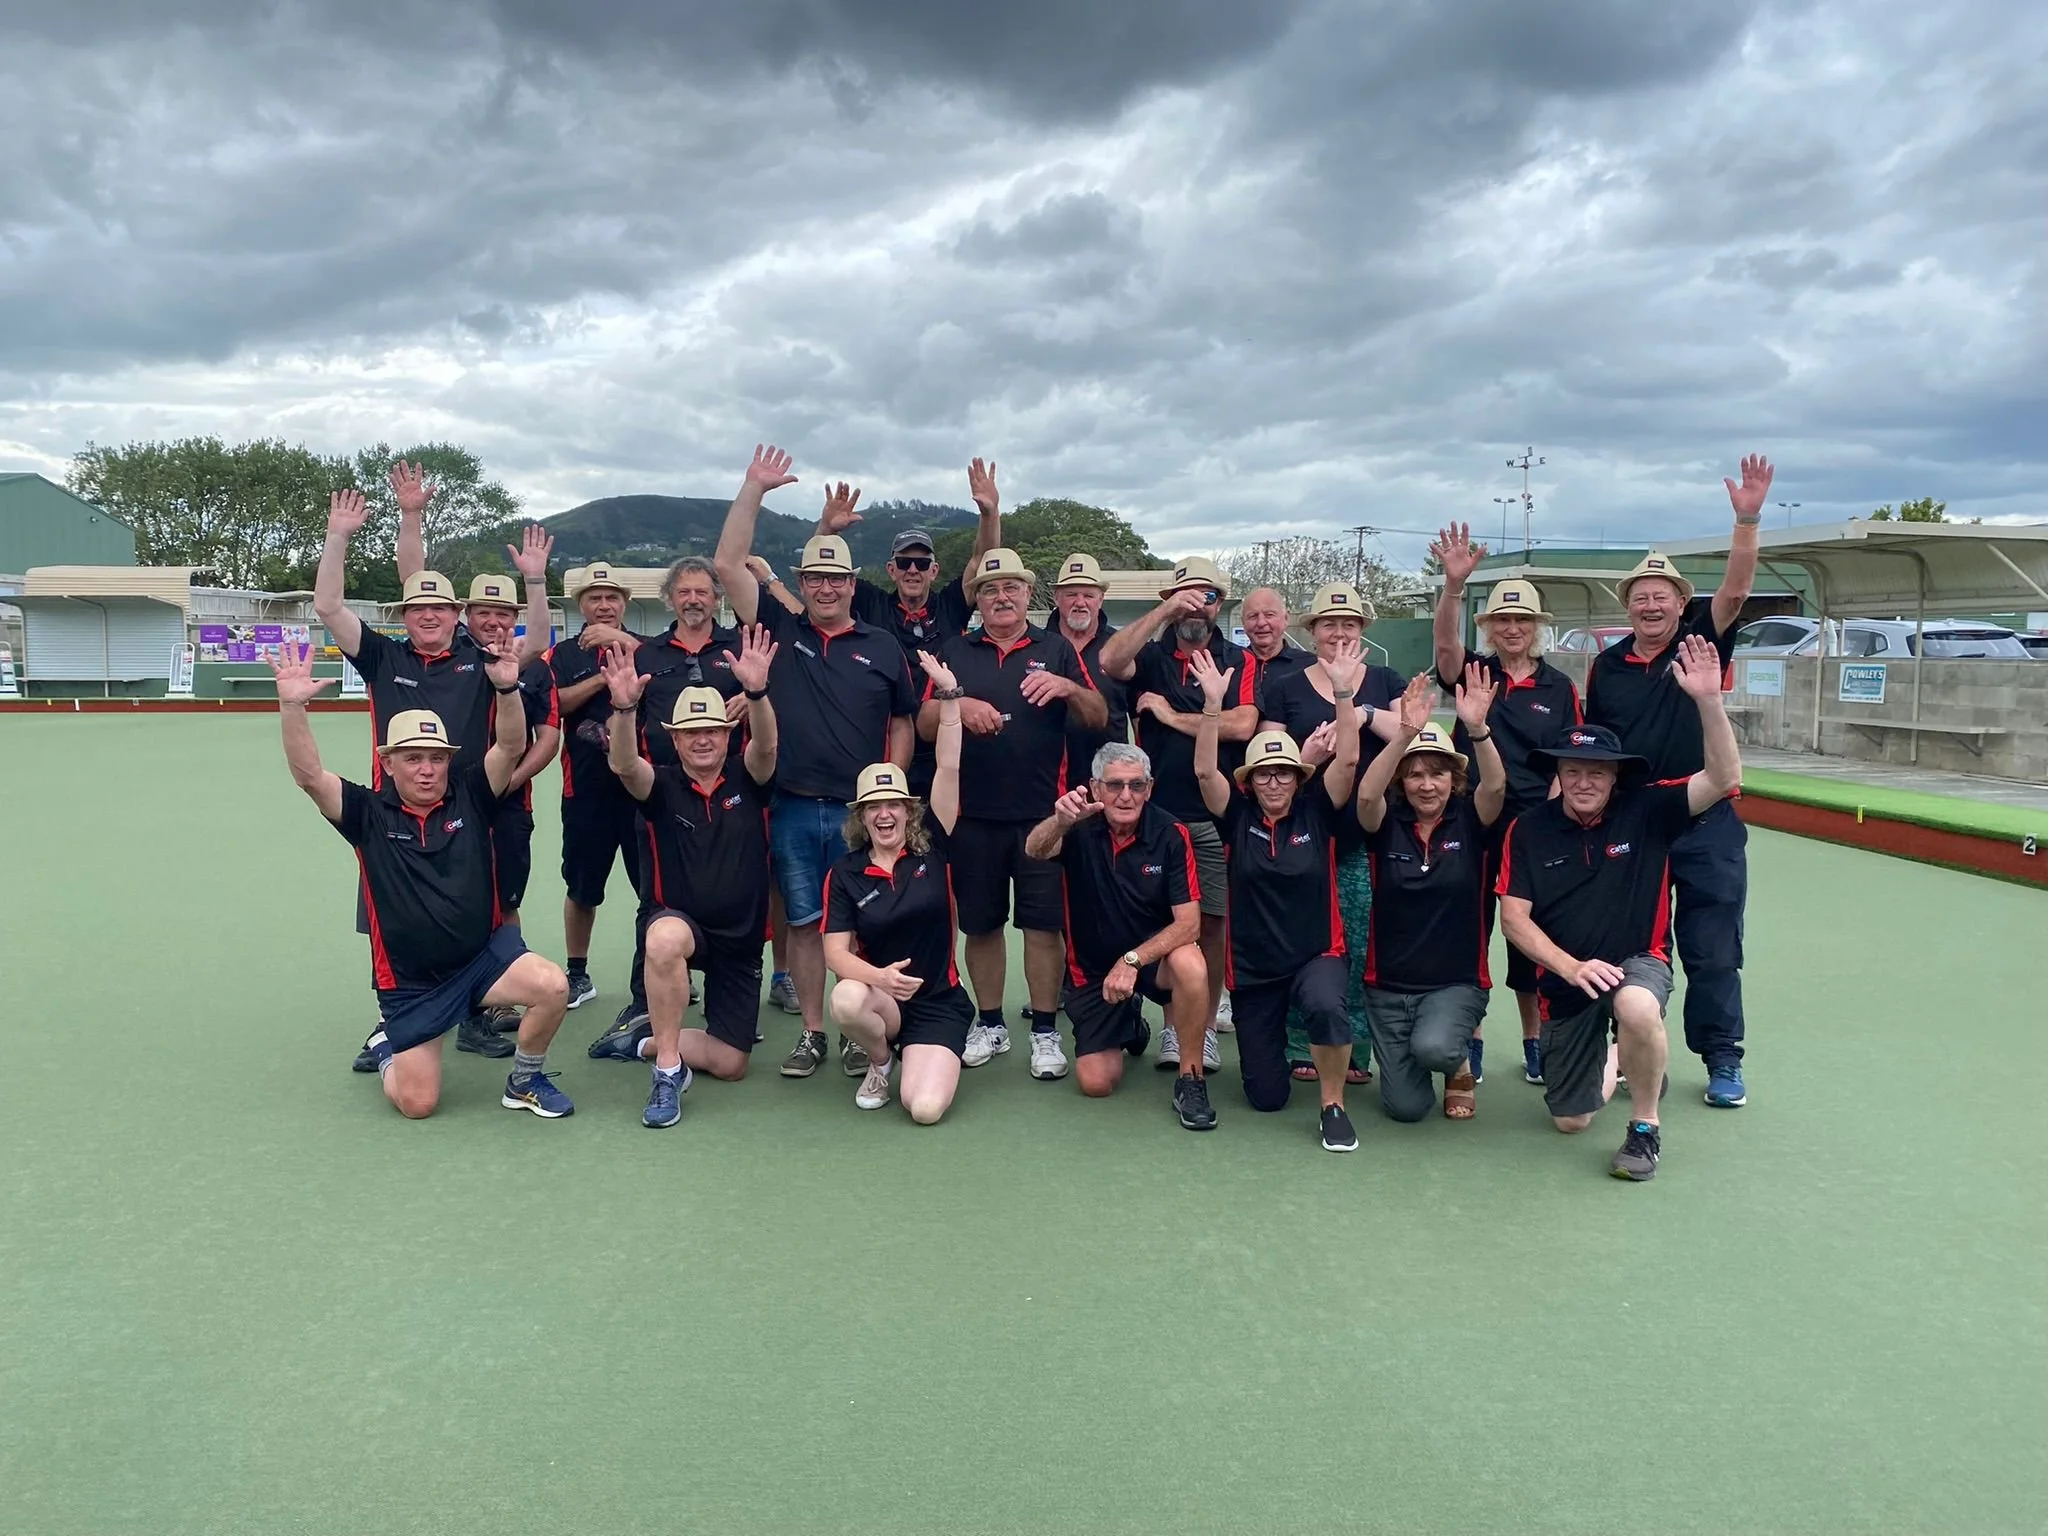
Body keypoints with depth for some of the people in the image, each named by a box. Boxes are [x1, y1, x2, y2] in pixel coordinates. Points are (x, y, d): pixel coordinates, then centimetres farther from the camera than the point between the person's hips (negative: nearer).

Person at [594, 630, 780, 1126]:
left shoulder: (746, 780, -3)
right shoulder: (662, 787, -5)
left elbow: (765, 746, -26)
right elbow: (624, 764, -27)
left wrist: (756, 692, -47)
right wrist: (624, 707, -48)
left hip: (740, 937, 2)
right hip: (679, 923, -2)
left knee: (730, 1064, 3)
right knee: (665, 940, -41)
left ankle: (647, 1042, 29)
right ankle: (668, 1069, -25)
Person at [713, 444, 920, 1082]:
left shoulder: (882, 647, 7)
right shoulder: (780, 630, 6)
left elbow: (903, 723, 12)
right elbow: (728, 564, -1)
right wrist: (755, 487, -5)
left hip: (862, 811, -1)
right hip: (793, 809, 1)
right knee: (804, 923, 9)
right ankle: (812, 1033, 20)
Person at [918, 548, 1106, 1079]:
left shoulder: (1056, 651, 7)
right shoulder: (955, 652, 9)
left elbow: (1099, 718, 1)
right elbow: (924, 725, 4)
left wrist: (1067, 688, -19)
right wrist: (958, 707, -17)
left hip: (1041, 811, -1)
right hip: (972, 812, 2)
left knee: (1043, 925, 0)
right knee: (980, 925, 10)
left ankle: (1045, 1031, 12)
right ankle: (990, 1024, 24)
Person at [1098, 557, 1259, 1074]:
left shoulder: (1240, 662, 7)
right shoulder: (1151, 657, 8)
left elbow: (1242, 724, -10)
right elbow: (1109, 660, -15)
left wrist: (1173, 716, -5)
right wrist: (1163, 612, -16)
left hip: (1216, 815, 0)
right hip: (1157, 813, 0)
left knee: (1212, 922, 3)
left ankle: (1206, 1027, 13)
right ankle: (1173, 1026, 14)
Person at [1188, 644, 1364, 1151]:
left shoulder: (1316, 812, -4)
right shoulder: (1238, 816, -4)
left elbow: (1347, 761, -17)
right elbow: (1204, 771, -18)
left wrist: (1344, 694, -27)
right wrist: (1212, 702, -29)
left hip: (1316, 956, -1)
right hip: (1251, 967, 1)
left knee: (1326, 1007, -39)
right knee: (1266, 1097, 8)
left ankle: (1333, 1105, -14)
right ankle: (1272, 1039, 44)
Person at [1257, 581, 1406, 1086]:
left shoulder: (1385, 683, 14)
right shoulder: (1284, 689, 11)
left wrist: (1364, 714, -12)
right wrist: (1307, 756, -13)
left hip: (1368, 840, 1)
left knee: (1362, 946, -1)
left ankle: (1356, 1050, 10)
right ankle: (1301, 1050, 9)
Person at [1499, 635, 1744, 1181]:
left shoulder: (1645, 811, -8)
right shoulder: (1529, 830, -6)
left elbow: (1724, 778, -21)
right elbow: (1513, 917, -9)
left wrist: (1708, 700, -33)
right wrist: (1572, 967, -22)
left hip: (1638, 962, -2)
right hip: (1565, 978, 3)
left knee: (1636, 1008, -41)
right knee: (1570, 1120, 9)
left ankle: (1645, 1126, -13)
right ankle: (1611, 1062, 45)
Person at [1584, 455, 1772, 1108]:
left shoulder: (1701, 643, 2)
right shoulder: (1606, 666, 7)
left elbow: (1734, 592, -15)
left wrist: (1747, 520, -26)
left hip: (1704, 823, -2)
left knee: (1712, 950, 4)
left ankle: (1723, 1061, 17)